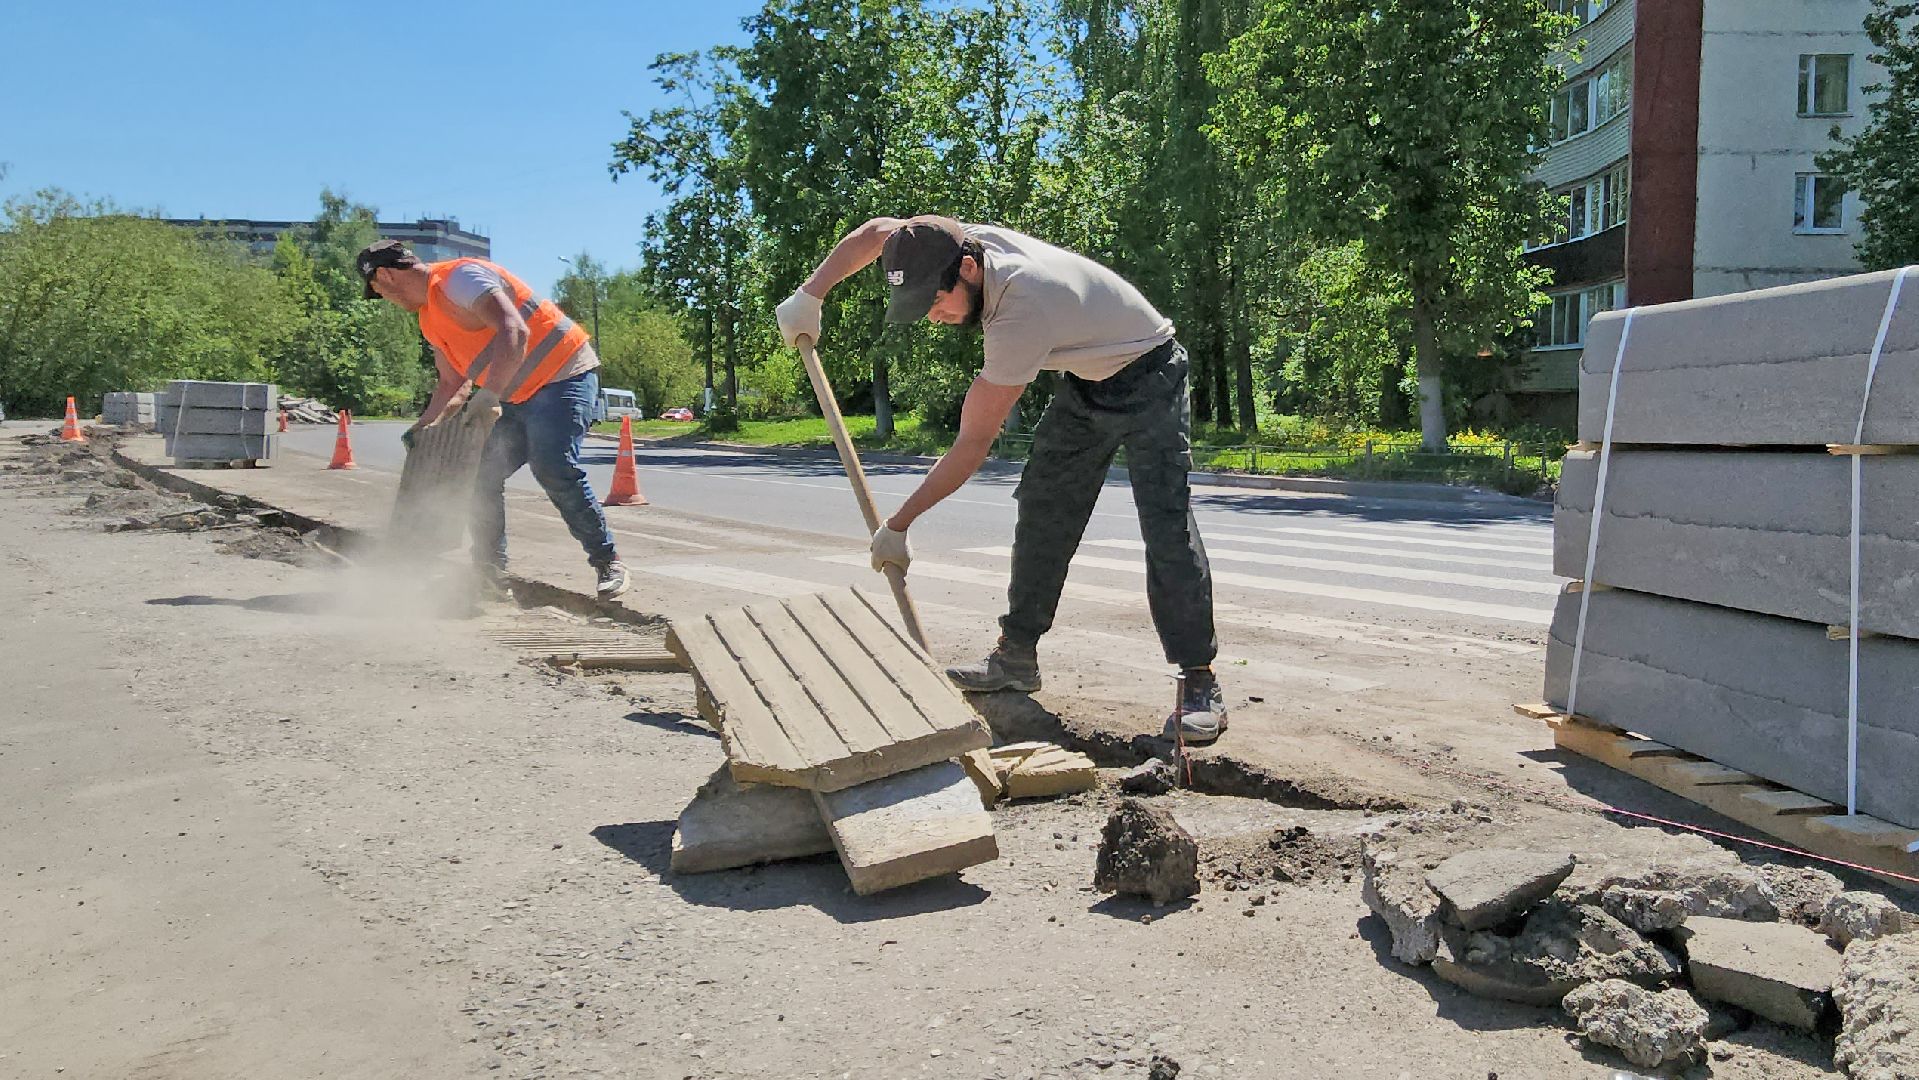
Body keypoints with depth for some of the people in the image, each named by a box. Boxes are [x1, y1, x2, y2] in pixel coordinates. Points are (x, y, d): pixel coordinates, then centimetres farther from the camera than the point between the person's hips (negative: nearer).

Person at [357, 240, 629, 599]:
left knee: (554, 469, -24)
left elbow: (515, 332, -31)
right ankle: (489, 571, 16)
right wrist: (421, 428, 12)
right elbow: (453, 385, 24)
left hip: (564, 376, -10)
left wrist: (488, 398, -36)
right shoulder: (430, 319, 16)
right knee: (482, 474, 7)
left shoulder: (458, 277, -16)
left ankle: (608, 564, -15)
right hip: (520, 397, 11)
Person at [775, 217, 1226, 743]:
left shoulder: (1020, 310, -38)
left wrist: (899, 524, -26)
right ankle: (1017, 656, 11)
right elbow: (875, 231, 4)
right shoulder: (974, 239, -16)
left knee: (1166, 526, -18)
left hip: (1147, 378, -9)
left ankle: (1200, 682, -13)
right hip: (1084, 382, 9)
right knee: (1042, 513, 5)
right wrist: (809, 296, -5)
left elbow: (973, 444, -32)